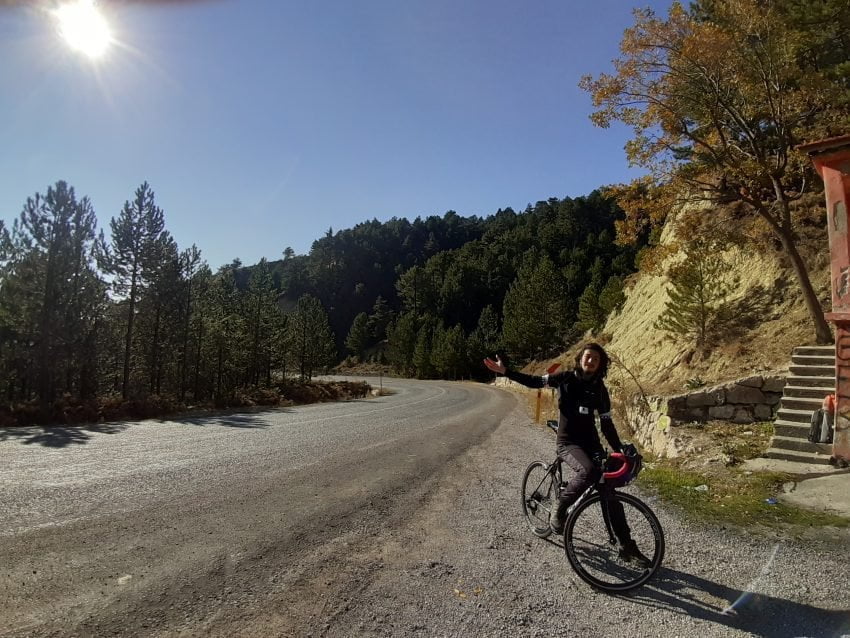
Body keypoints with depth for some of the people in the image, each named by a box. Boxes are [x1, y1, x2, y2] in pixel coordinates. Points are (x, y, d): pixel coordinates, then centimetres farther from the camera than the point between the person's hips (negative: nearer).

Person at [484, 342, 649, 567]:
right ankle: (559, 507, -9)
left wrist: (619, 450, -1)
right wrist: (505, 371, -12)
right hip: (567, 442, -4)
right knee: (589, 470, -34)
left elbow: (606, 423, 9)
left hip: (591, 442, 4)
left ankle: (627, 546, 14)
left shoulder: (599, 389, 5)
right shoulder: (567, 378, -4)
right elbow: (535, 381, -3)